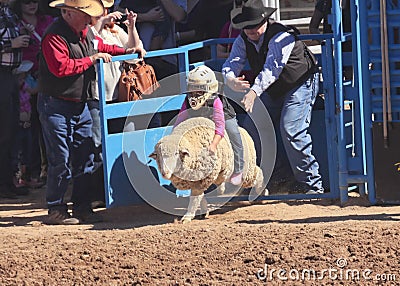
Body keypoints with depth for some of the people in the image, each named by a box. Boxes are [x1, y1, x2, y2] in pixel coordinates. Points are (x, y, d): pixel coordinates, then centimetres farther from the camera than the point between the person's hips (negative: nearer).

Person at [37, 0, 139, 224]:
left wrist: (126, 52, 20)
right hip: (57, 107, -9)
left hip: (80, 105, 9)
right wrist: (91, 59, -21)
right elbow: (61, 67, -29)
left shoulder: (86, 32, 11)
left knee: (85, 159, 8)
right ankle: (56, 210, 2)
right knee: (61, 161, -6)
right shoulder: (55, 36, -18)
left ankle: (83, 208, 15)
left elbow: (101, 47, 32)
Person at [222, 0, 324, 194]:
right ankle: (281, 176, 26)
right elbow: (232, 63, -18)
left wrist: (254, 91, -55)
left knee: (290, 130, -20)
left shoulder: (280, 36, -30)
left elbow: (272, 68, -42)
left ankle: (310, 183, -14)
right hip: (272, 90, 8)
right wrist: (230, 80, -43)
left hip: (301, 83, -8)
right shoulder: (243, 40, -8)